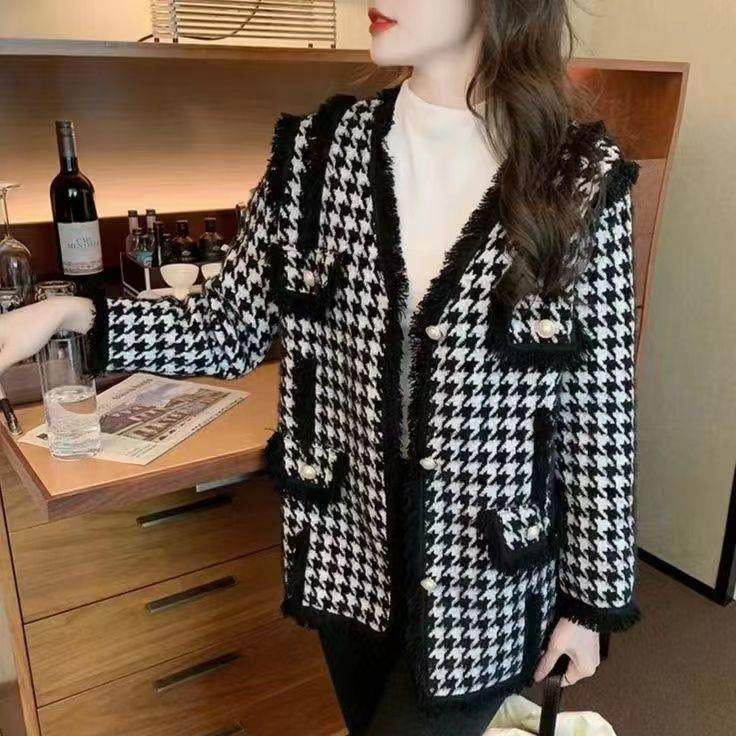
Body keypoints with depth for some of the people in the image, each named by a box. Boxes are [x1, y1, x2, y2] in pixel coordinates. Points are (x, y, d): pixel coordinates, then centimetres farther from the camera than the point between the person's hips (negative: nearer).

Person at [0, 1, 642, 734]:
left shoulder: (583, 181, -16)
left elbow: (598, 408, -10)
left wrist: (593, 594, -2)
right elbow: (229, 326, -1)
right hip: (349, 551, 4)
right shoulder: (317, 150, -8)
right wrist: (70, 314, -14)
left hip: (485, 579, -3)